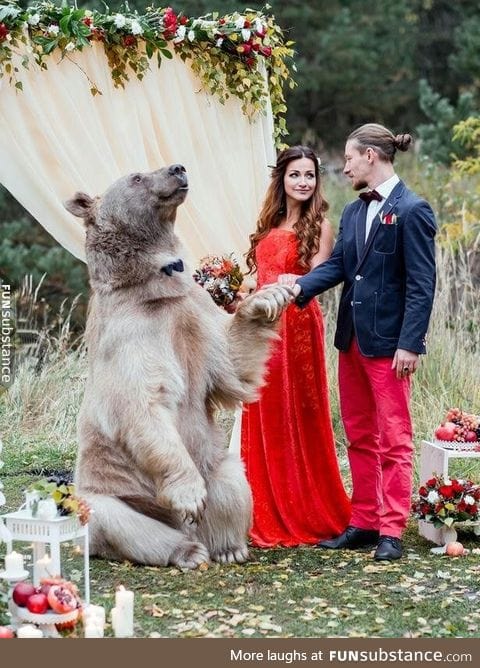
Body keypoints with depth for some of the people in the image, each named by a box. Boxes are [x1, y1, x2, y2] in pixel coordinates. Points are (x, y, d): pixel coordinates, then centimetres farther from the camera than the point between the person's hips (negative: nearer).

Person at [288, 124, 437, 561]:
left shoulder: (411, 210, -11)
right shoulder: (354, 212, 13)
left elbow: (421, 283, -14)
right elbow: (337, 264, 6)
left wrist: (409, 344, -19)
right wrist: (301, 286, -12)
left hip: (388, 341, -8)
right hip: (352, 339, 8)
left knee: (393, 438, -1)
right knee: (359, 437, 13)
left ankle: (392, 532, 3)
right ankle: (364, 523, 22)